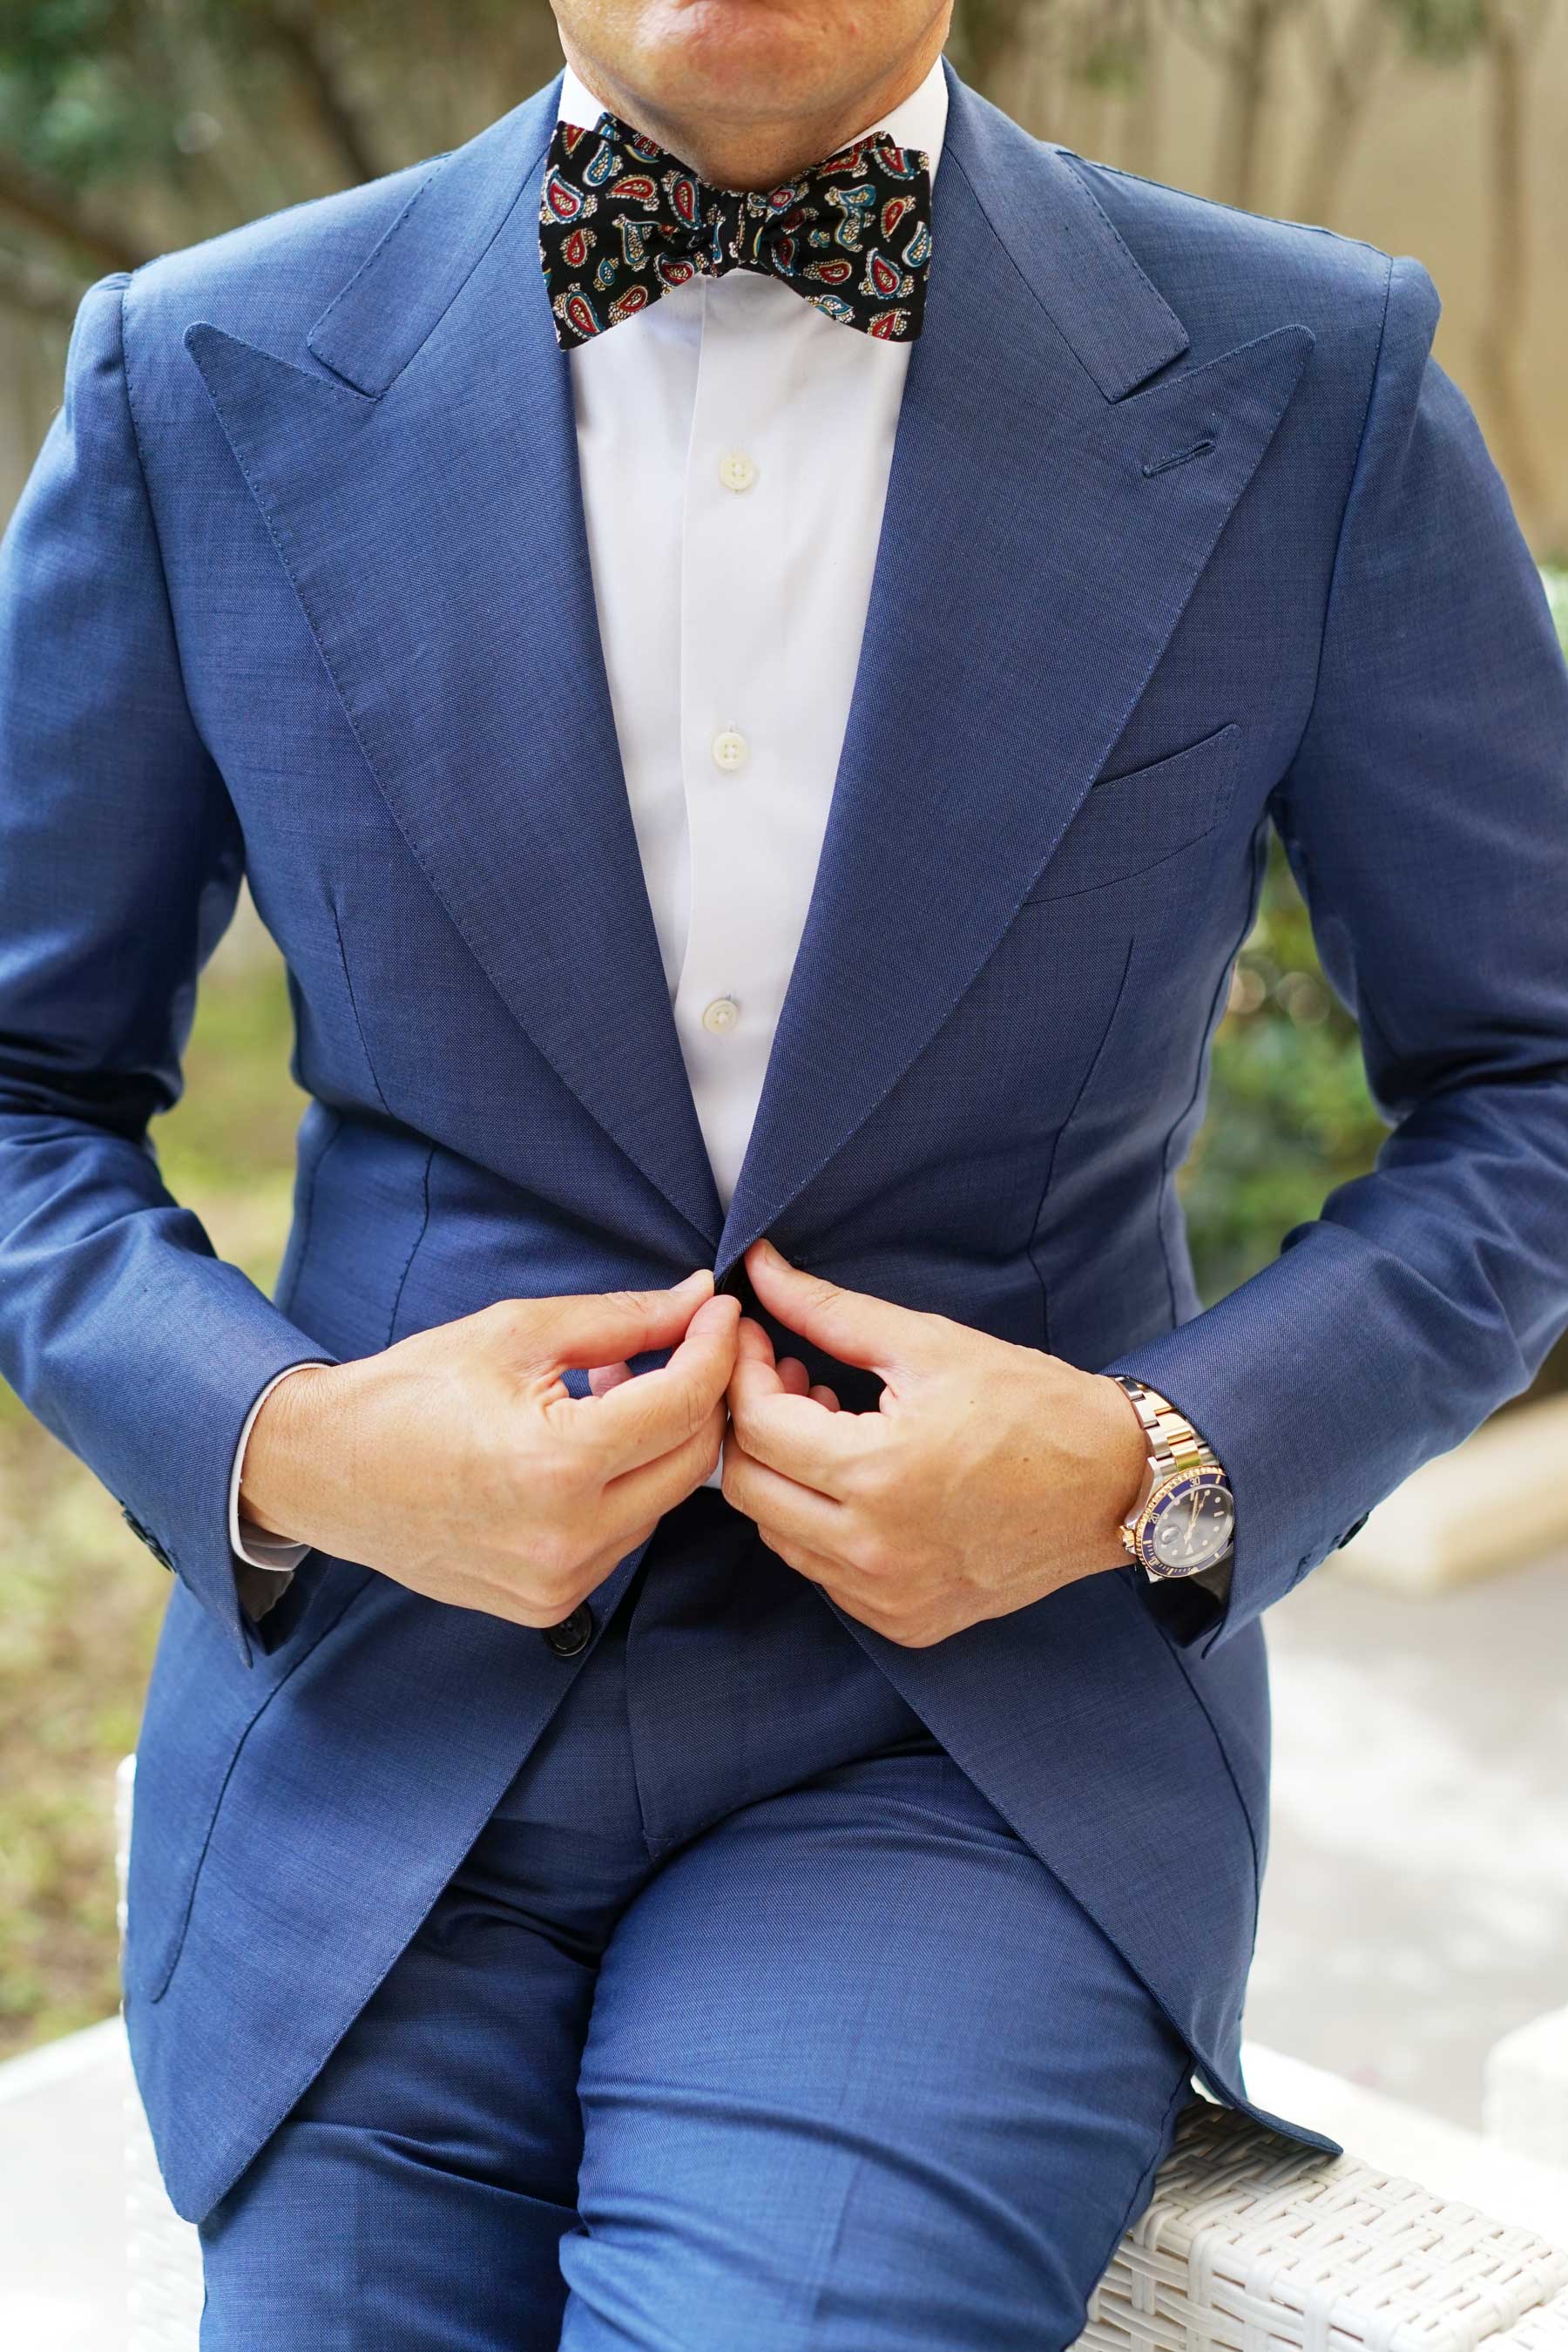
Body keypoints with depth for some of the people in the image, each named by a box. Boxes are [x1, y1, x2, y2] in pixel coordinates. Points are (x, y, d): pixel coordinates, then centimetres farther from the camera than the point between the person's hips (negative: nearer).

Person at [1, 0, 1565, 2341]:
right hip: (378, 1708, 2)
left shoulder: (1309, 388, -5)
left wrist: (1154, 1469, -13)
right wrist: (282, 1445, -13)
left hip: (978, 1740, -1)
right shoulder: (207, 382, -2)